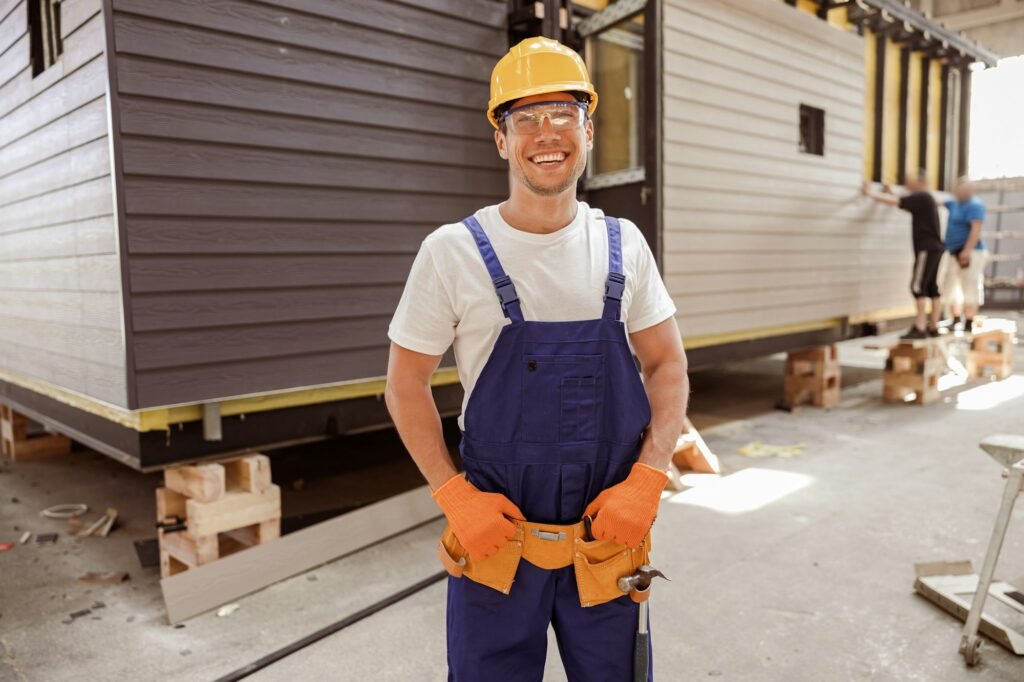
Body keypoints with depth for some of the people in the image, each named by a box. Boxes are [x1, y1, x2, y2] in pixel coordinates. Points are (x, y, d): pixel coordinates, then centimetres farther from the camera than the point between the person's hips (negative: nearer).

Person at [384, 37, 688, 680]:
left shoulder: (623, 245, -1)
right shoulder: (454, 252, -9)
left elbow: (668, 366, 5)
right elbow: (406, 383, -2)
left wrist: (647, 480, -7)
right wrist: (454, 496, -10)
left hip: (609, 537, 3)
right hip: (494, 537, -2)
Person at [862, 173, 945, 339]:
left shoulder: (921, 197, -11)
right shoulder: (924, 198, 18)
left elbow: (894, 202, -13)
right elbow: (906, 205, 31)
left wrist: (870, 193, -4)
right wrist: (890, 193, 24)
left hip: (927, 248, -10)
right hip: (933, 248, 10)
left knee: (918, 287, -13)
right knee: (932, 288, 9)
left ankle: (920, 328, -16)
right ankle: (933, 327, 10)